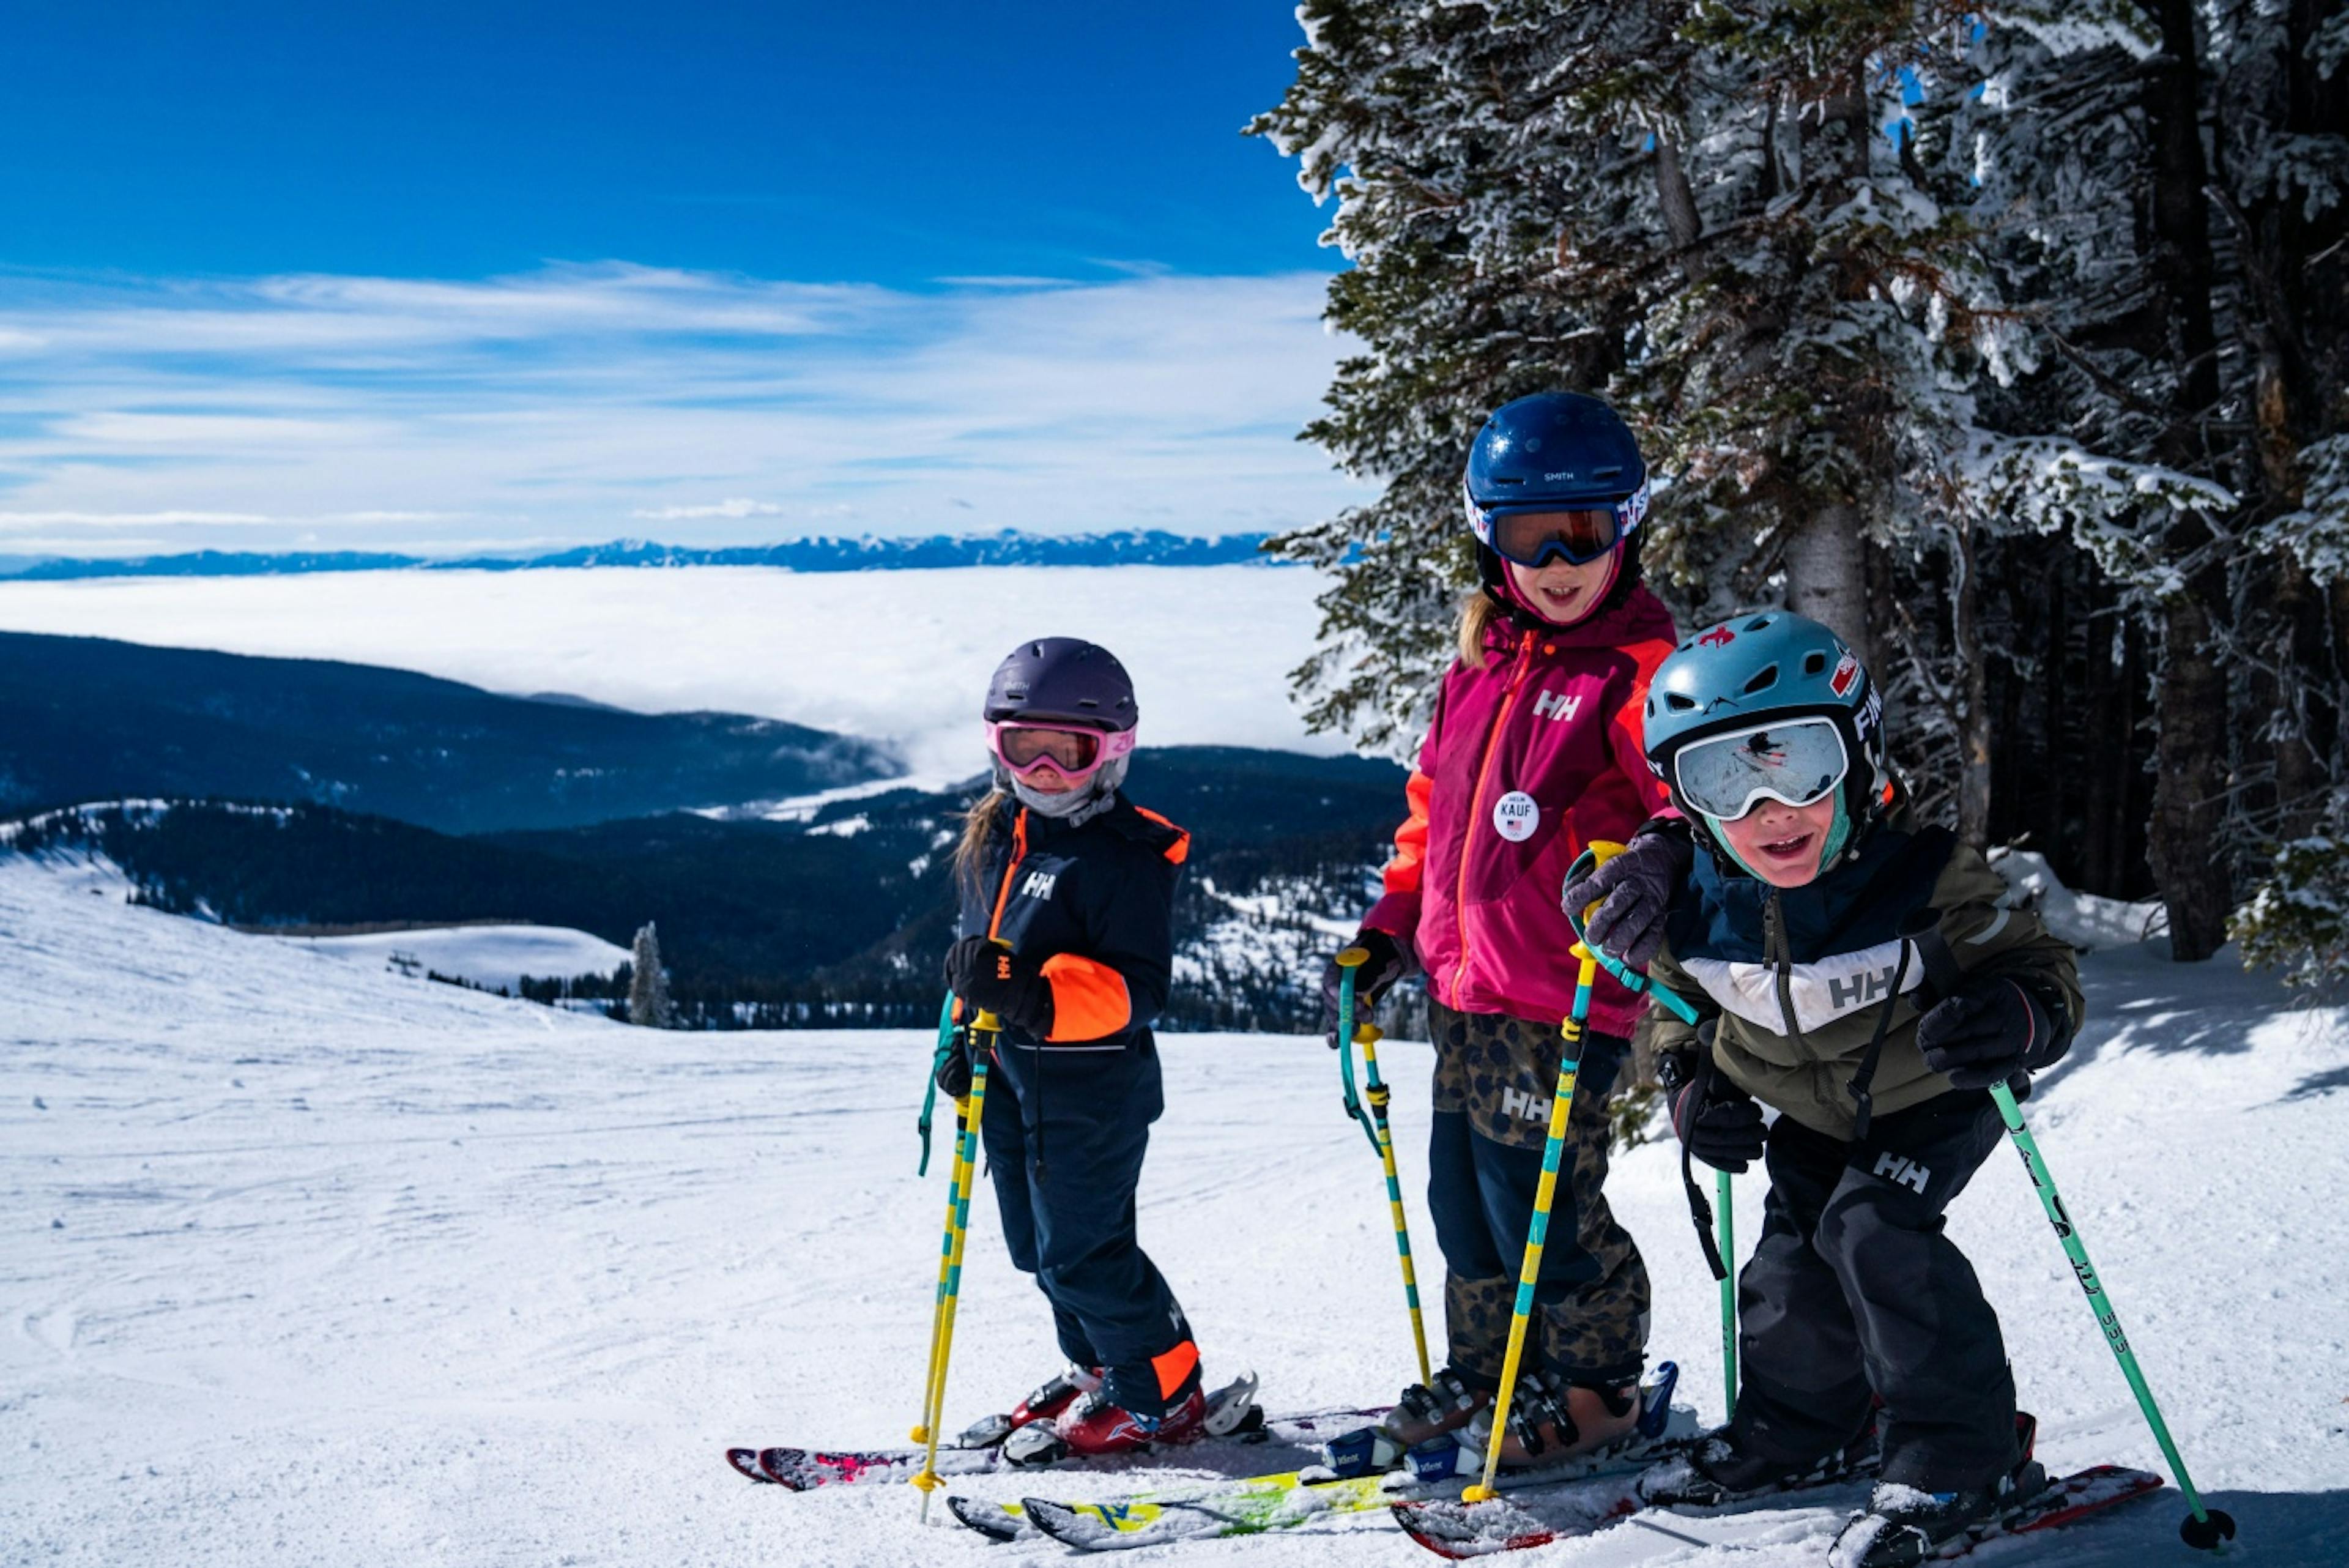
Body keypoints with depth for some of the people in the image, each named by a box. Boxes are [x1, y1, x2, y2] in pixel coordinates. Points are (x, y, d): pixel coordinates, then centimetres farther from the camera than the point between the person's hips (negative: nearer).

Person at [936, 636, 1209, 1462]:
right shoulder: (994, 837, 8)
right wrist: (965, 1037, 17)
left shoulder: (1124, 854, -18)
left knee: (1082, 1252, -3)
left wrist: (1039, 994, -37)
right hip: (1013, 1076, 8)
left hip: (1094, 1086, -8)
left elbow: (1139, 987, -24)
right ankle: (1099, 1370, 36)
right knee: (1039, 1246, 17)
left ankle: (1162, 1396, 15)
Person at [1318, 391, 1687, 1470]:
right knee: (1464, 1201, 16)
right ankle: (1482, 1370, 35)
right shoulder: (1479, 668, 12)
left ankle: (1595, 1384, 22)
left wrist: (1663, 853, -46)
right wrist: (1389, 929, 19)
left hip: (1562, 1004, -7)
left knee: (1545, 1212, 0)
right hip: (1461, 994, 7)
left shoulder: (1637, 670, -10)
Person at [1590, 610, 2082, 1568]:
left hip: (1937, 1099, -5)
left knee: (1875, 1229, -21)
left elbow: (2040, 971, -25)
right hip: (1809, 1114, 5)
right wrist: (1691, 1090, -15)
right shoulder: (1691, 911, -21)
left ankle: (1962, 1458, -8)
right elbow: (1679, 1011, 2)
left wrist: (2018, 1021, -48)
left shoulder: (1929, 880, -34)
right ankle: (1802, 1428, 32)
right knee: (1794, 1250, 3)